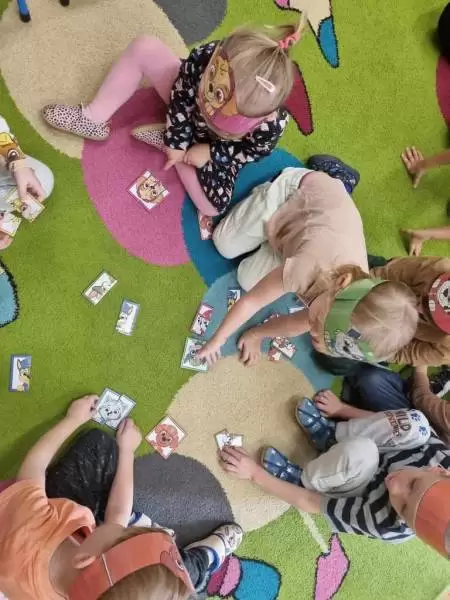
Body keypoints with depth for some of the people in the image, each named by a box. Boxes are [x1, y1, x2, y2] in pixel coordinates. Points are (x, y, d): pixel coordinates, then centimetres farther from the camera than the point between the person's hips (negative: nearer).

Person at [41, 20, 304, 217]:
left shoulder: (272, 125, -41)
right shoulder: (208, 56, -37)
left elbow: (254, 151, -18)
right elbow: (182, 95, -18)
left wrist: (211, 153, -21)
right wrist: (177, 141, -16)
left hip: (219, 148, -1)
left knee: (212, 207, -23)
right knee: (144, 47, -16)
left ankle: (164, 136, -2)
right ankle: (94, 119, 2)